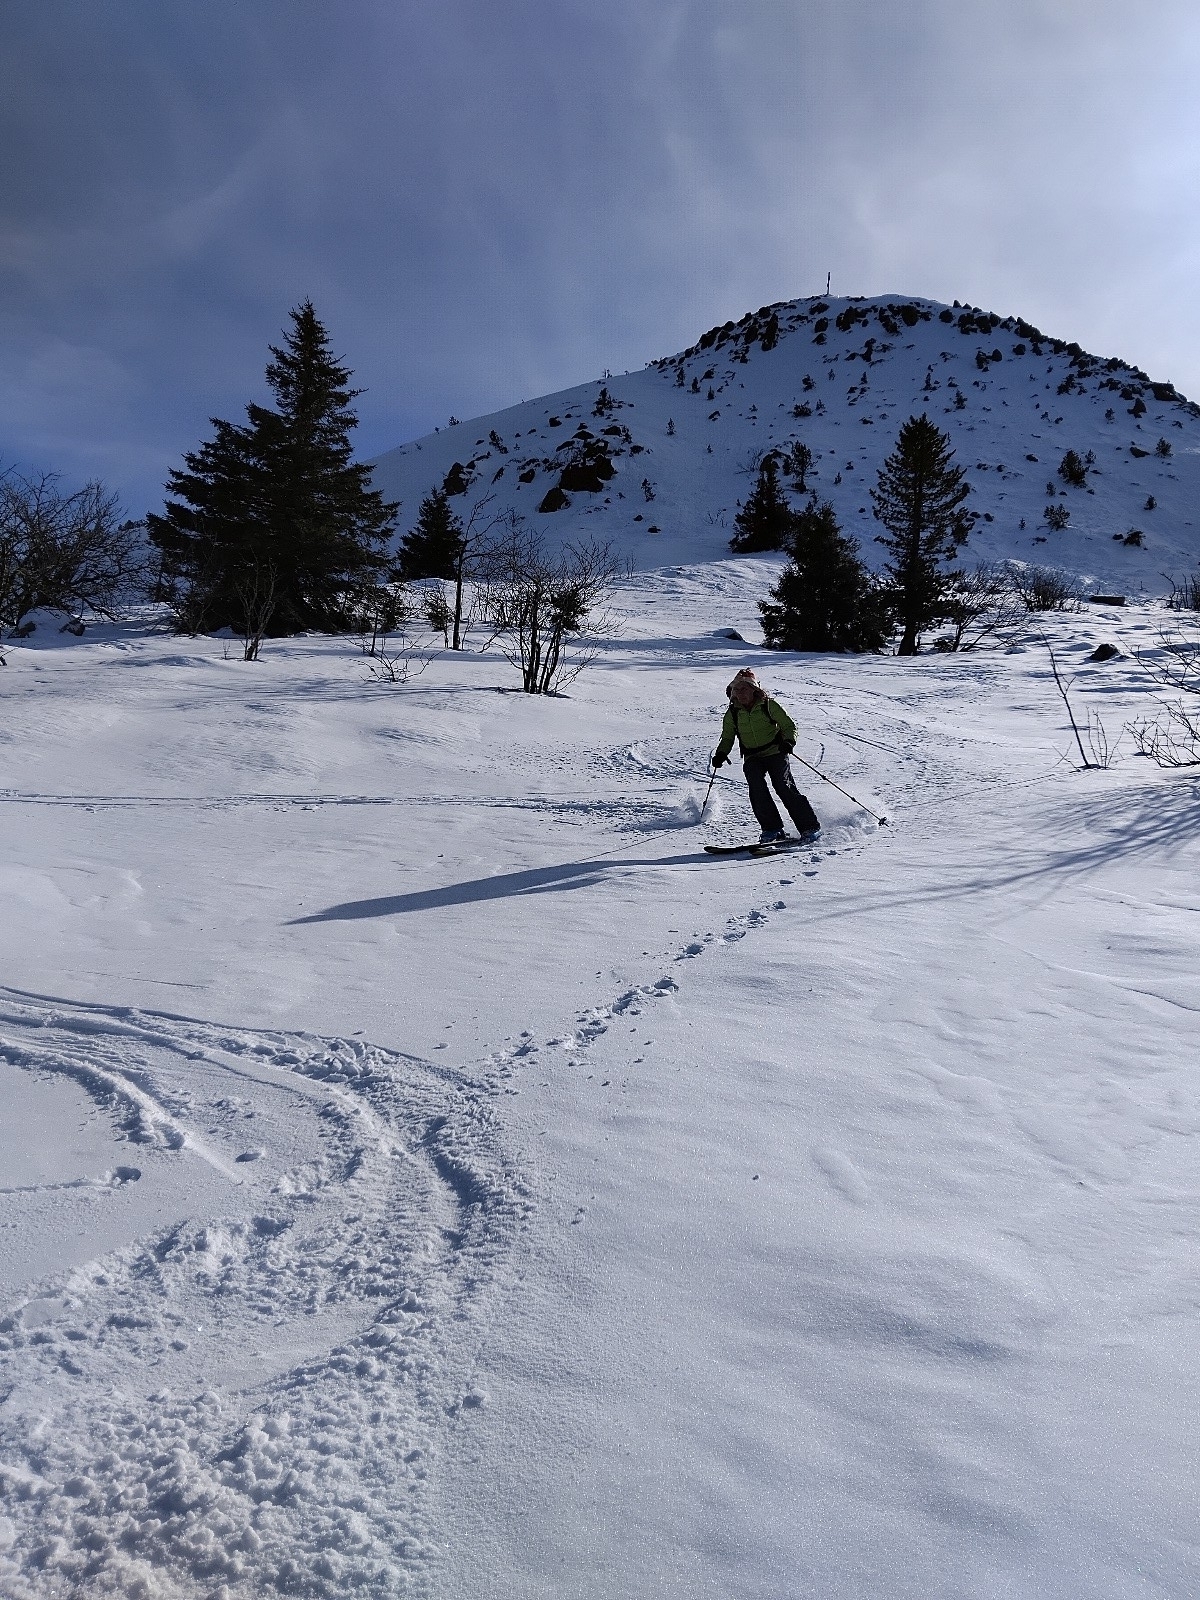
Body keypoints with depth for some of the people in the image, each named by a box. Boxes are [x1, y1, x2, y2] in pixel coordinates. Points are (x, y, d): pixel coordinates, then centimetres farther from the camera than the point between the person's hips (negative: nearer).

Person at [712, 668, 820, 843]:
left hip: (775, 752, -3)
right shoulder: (732, 713, 5)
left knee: (784, 787, -18)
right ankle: (772, 830, -15)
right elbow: (727, 738, 17)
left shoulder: (768, 705, -4)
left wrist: (788, 742, -19)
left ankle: (810, 827, -9)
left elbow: (789, 726, 0)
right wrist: (721, 754, -2)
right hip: (752, 758, 3)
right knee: (756, 788, -22)